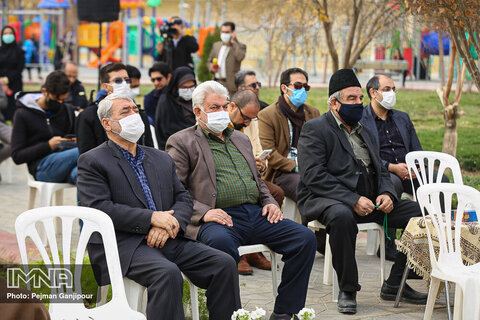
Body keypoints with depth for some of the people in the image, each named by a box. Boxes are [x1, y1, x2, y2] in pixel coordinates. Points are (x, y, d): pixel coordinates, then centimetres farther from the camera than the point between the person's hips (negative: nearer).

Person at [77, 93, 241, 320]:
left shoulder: (162, 159, 23)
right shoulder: (92, 162, 4)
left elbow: (183, 199, 15)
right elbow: (98, 208, -10)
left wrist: (169, 225, -9)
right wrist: (151, 218, -15)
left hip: (166, 239, 6)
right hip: (123, 244, -6)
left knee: (223, 264, -15)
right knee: (167, 273, -34)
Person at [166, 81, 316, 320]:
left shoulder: (241, 139, 28)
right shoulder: (181, 143, 6)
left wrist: (269, 202, 10)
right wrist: (203, 212, -19)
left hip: (256, 213, 6)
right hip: (221, 218, -6)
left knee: (305, 238, -14)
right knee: (221, 242, -41)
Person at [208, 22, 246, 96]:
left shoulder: (240, 46, 2)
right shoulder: (216, 45, 18)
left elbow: (240, 57, -19)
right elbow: (209, 61, 23)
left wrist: (234, 42, -11)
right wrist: (211, 67, 0)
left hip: (231, 84, -5)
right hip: (216, 83, 5)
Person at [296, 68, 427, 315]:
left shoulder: (365, 132, 23)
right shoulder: (315, 129, -2)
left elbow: (380, 171, 22)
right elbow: (313, 176, -15)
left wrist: (386, 194, -3)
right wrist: (353, 200, -22)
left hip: (367, 200, 7)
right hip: (327, 200, -7)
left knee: (417, 211, -8)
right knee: (342, 216, -41)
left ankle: (395, 284, 0)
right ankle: (347, 290, -23)